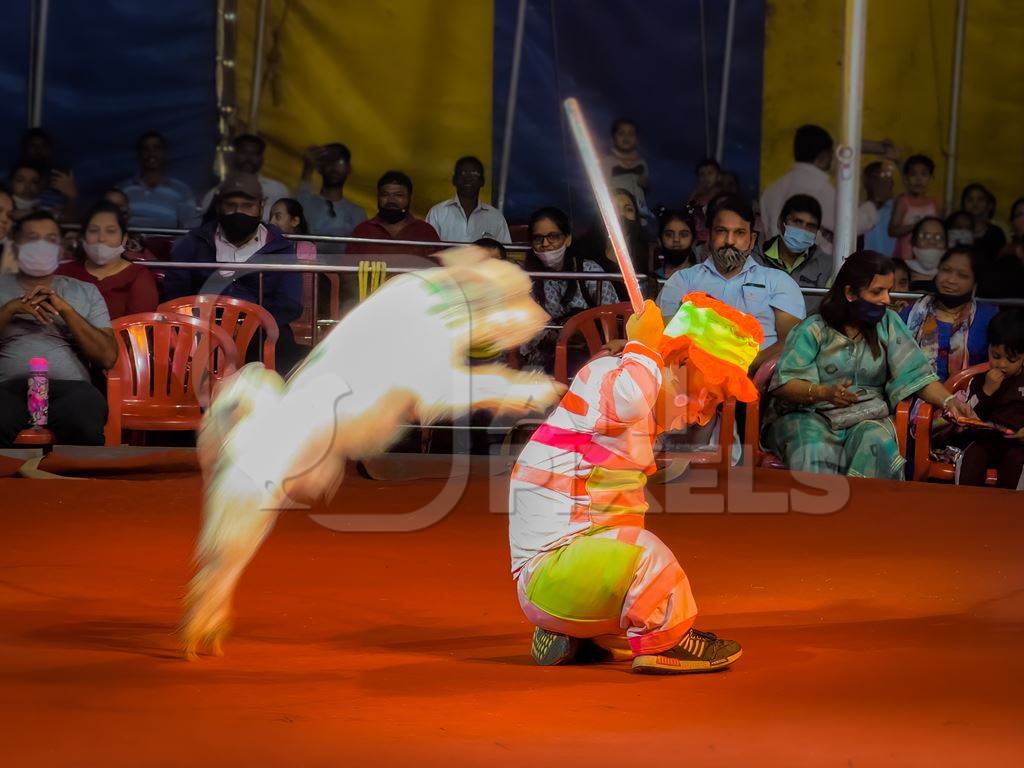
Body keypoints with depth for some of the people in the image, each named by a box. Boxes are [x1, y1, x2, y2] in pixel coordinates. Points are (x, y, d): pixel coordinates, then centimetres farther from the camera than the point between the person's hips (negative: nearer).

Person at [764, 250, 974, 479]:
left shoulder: (887, 323, 10)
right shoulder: (813, 330, -1)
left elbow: (915, 373, 3)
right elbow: (783, 385, -9)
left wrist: (948, 401, -15)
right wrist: (824, 392, -27)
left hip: (866, 418, 3)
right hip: (808, 415, -3)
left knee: (876, 442, -31)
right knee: (815, 450, -35)